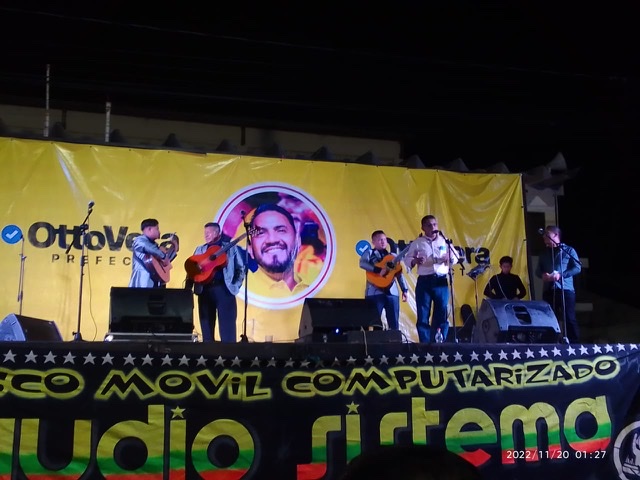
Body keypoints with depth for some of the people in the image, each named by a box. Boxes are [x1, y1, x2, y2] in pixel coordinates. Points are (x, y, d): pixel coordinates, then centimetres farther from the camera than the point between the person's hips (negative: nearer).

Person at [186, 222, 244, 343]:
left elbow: (240, 268, 7)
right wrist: (188, 289, 0)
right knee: (206, 326, 4)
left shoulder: (231, 248, 9)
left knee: (227, 327, -5)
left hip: (225, 288, -3)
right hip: (205, 290, 3)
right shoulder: (200, 249, 17)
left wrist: (237, 285, -6)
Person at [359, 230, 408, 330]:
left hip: (392, 292, 4)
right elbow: (362, 263, -13)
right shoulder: (369, 253, 8)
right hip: (375, 292, -4)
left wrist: (404, 290, 9)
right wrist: (378, 270, -22)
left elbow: (399, 274, 18)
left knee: (394, 324, 1)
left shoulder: (393, 256, 21)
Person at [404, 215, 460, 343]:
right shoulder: (417, 243, 6)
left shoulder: (444, 241, 11)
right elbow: (407, 259, 4)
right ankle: (425, 344, 5)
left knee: (441, 314, 3)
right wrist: (415, 261, -17)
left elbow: (455, 258, 10)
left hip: (441, 281, 2)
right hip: (424, 281, -1)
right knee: (423, 316, -1)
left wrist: (450, 258, -12)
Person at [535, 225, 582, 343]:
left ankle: (573, 343, -3)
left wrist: (560, 275, -14)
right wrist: (543, 275, -8)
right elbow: (538, 271, 16)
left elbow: (577, 268, -2)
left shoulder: (568, 250, 7)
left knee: (569, 319, -7)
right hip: (548, 290, 4)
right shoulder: (544, 253, 21)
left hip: (565, 289, -4)